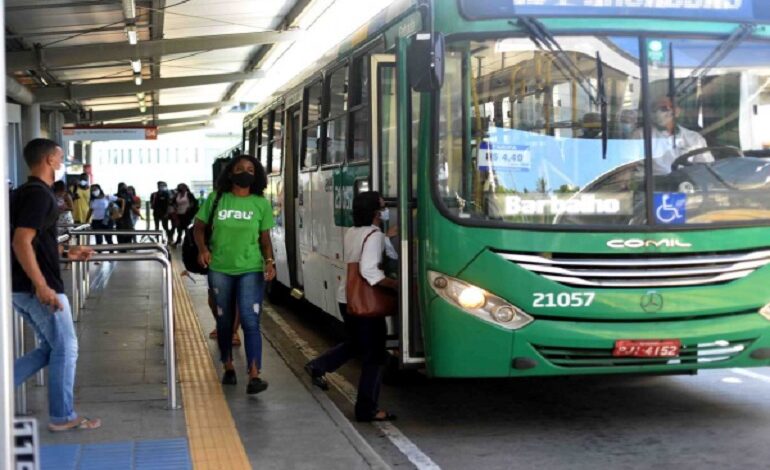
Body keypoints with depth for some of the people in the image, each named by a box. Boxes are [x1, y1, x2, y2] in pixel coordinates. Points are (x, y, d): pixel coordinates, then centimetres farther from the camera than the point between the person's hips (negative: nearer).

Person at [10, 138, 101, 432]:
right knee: (66, 348, 3)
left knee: (50, 348, 17)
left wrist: (68, 254, 23)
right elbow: (21, 242, -24)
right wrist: (42, 287, -26)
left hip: (21, 288, 9)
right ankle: (62, 417, 11)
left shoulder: (25, 193, 15)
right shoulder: (39, 194, -15)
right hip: (37, 287, -9)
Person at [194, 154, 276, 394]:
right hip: (219, 269, 2)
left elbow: (265, 239, 5)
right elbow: (199, 227, 7)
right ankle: (228, 367, 29)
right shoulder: (216, 198, 0)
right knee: (224, 321, 13)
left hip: (251, 270, -2)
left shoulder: (261, 204, 0)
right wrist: (202, 248, -12)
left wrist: (269, 261, -12)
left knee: (250, 321, -11)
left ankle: (254, 376, -15)